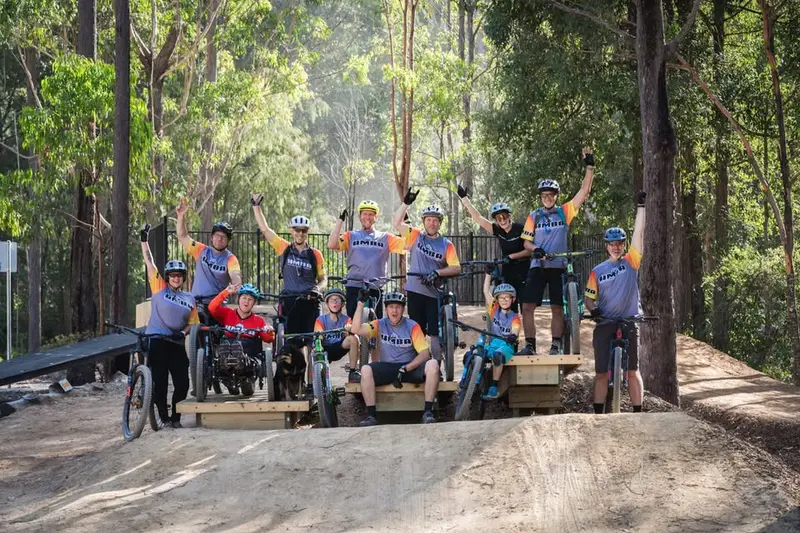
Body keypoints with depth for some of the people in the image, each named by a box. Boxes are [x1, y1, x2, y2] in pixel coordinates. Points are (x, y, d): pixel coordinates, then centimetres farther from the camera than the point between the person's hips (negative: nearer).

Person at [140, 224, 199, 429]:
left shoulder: (189, 299, 11)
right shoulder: (159, 288, 3)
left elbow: (192, 322, 14)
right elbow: (149, 262, 0)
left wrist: (183, 333, -7)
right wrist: (144, 240, -4)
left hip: (176, 343, 3)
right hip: (157, 341, -3)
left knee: (182, 382, -1)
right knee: (160, 382, -3)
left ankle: (176, 417, 15)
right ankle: (164, 417, 9)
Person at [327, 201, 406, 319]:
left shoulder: (385, 238, 11)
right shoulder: (351, 236, 9)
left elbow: (406, 244, -2)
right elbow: (332, 245, -8)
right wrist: (340, 220, -9)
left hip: (375, 289, 1)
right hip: (354, 287, -1)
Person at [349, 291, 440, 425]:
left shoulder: (412, 326, -1)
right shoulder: (380, 325, 2)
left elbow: (424, 353, -9)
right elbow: (356, 329, -14)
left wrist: (405, 369, -22)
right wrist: (361, 303, -18)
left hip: (410, 367, 0)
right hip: (386, 368, 1)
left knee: (432, 364, -30)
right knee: (366, 370, -30)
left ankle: (428, 412, -26)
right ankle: (371, 415, -26)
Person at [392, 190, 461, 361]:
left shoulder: (446, 245, 1)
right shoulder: (416, 236, 6)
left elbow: (456, 268, -7)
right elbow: (396, 223, -2)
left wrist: (437, 273, -21)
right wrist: (406, 203, -10)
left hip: (435, 293, -1)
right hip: (415, 291, 2)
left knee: (435, 333, -1)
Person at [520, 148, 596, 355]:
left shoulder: (564, 212, 4)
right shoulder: (534, 216, 8)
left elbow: (584, 191, -2)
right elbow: (527, 242, 8)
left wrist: (590, 167, -10)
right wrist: (535, 249, -15)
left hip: (558, 266, -1)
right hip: (537, 266, 1)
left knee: (557, 308, 1)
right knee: (527, 307, -6)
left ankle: (556, 345, 9)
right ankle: (530, 344, 1)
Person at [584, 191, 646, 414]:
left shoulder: (630, 262, 4)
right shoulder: (598, 271, 7)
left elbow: (639, 233, -3)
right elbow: (588, 297, 10)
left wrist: (641, 207, -9)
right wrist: (592, 308, -12)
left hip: (628, 323, -1)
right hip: (604, 324, 1)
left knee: (632, 370, -2)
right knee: (601, 372, 2)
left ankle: (638, 412, 2)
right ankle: (598, 413, 7)